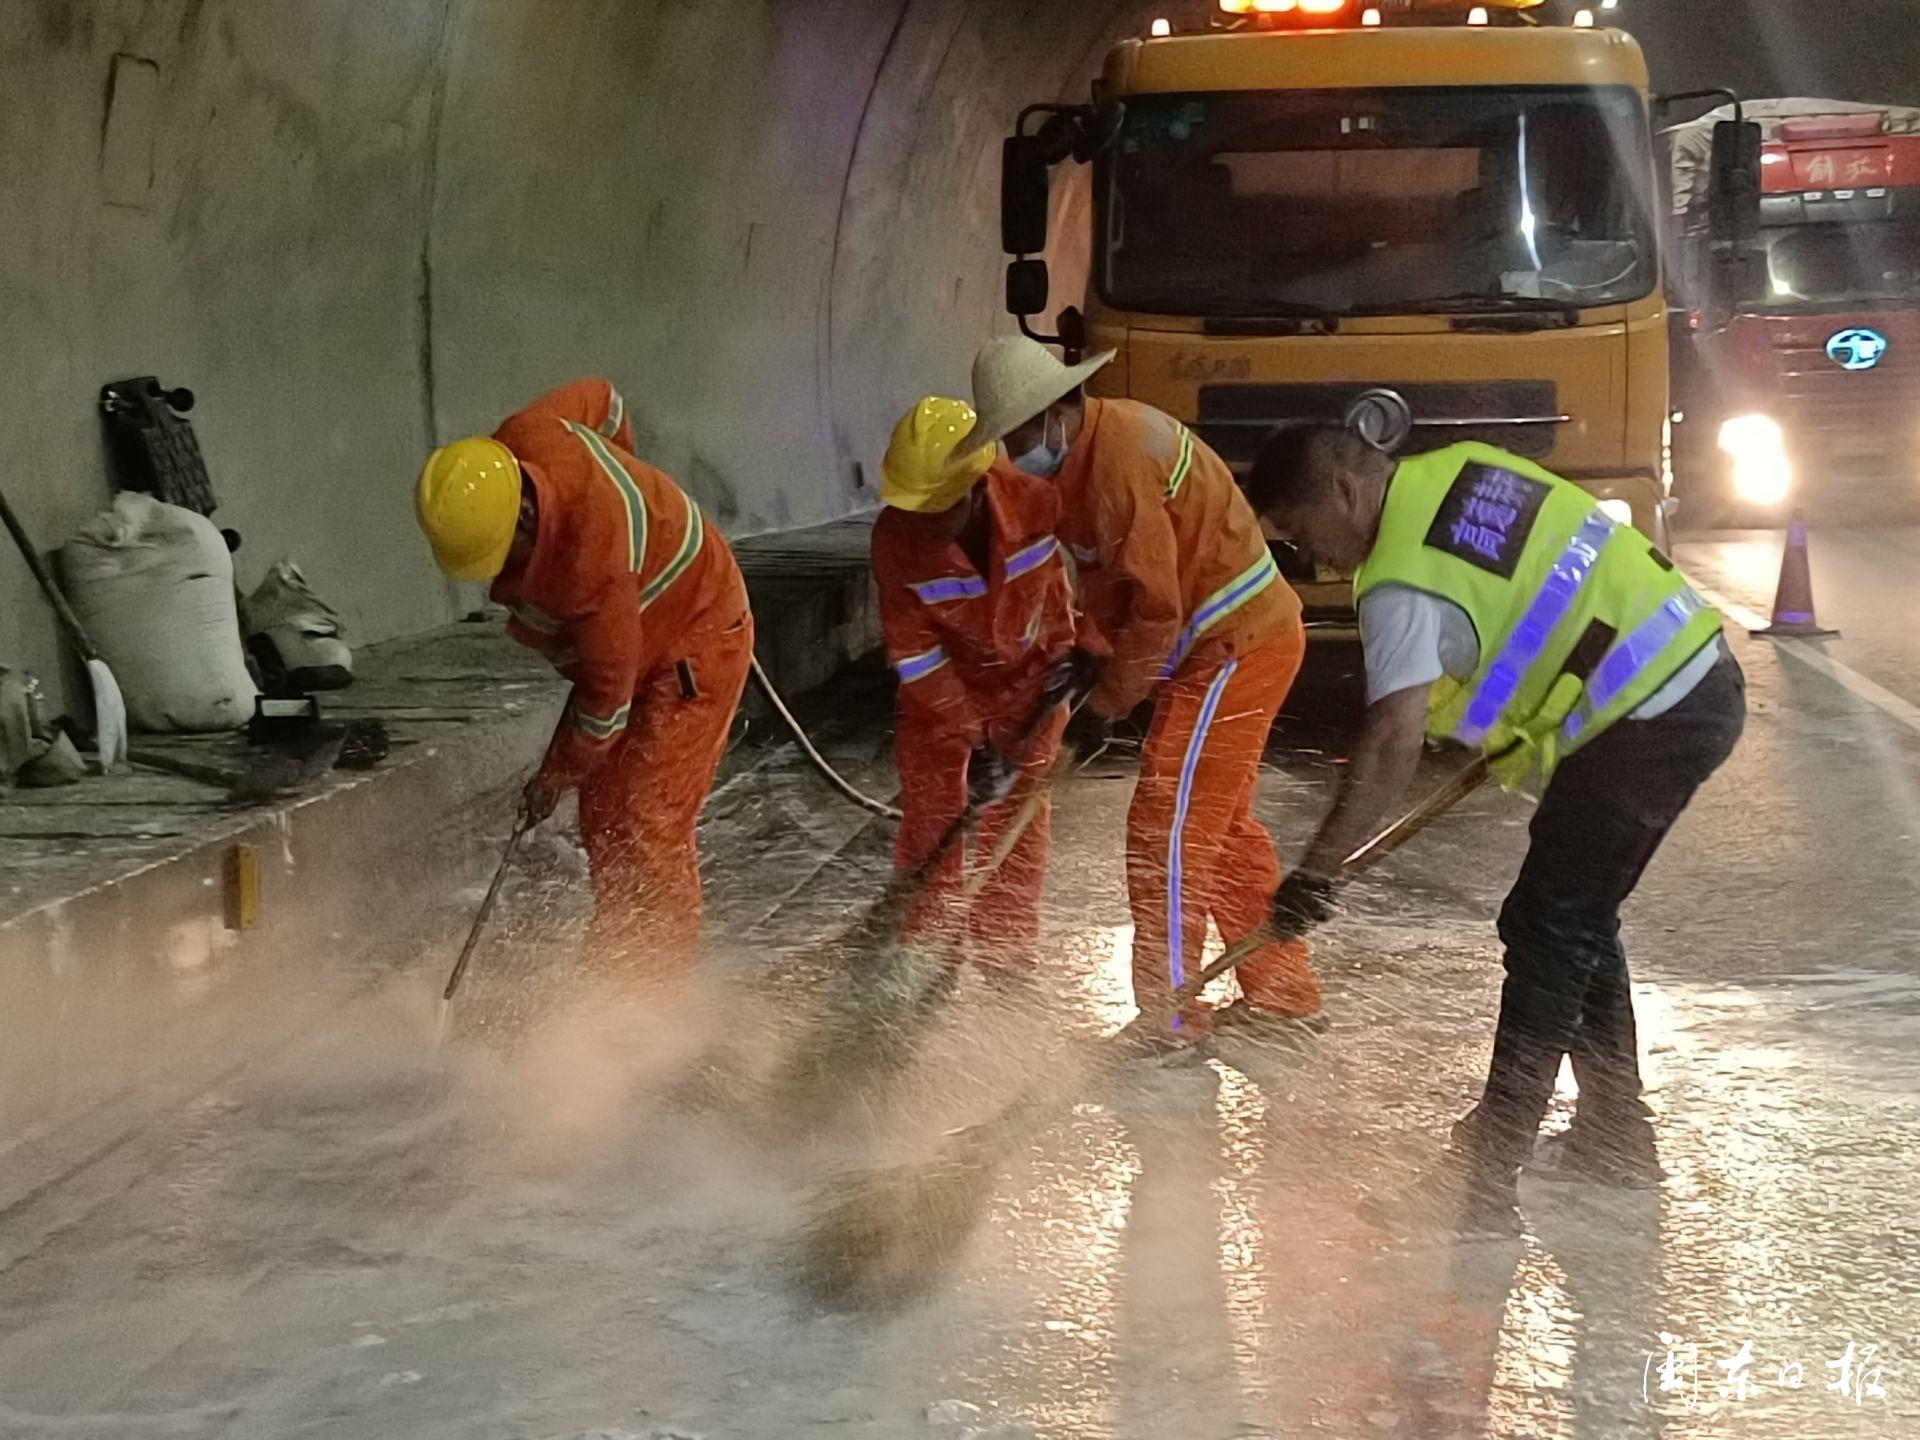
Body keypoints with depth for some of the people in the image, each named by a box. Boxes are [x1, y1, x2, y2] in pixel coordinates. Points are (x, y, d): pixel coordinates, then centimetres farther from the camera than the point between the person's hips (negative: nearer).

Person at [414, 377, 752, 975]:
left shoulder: (590, 554, -40)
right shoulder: (517, 441, -18)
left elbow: (608, 694, -28)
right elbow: (602, 398, 5)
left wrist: (557, 774, -14)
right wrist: (624, 476, 19)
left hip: (692, 652, -9)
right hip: (630, 640, 9)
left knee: (648, 829, -14)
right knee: (602, 823, 10)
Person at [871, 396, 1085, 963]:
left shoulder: (1037, 504, -30)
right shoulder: (894, 538, -29)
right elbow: (915, 652, -23)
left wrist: (1077, 646, -6)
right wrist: (970, 741, -25)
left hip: (1029, 682, 0)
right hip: (940, 689, 0)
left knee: (1016, 829, 3)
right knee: (930, 823, 0)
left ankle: (1004, 965, 14)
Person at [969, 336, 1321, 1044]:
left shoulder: (1120, 455, -23)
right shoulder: (1080, 456, 9)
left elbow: (1157, 604, -23)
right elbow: (1104, 577, 17)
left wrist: (1111, 696, -10)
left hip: (1237, 646, -11)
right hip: (1236, 640, 11)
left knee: (1166, 833, -9)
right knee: (1221, 826, 19)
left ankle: (1169, 1026, -3)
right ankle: (1280, 993, 30)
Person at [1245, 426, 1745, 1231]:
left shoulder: (1406, 585, -18)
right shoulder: (1461, 469, 9)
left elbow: (1393, 746, -28)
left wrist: (1316, 873, -25)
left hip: (1646, 724, -10)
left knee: (1546, 930, -5)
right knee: (1583, 916, 19)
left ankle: (1491, 1176, -2)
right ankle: (1615, 1134, 31)